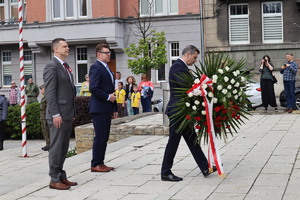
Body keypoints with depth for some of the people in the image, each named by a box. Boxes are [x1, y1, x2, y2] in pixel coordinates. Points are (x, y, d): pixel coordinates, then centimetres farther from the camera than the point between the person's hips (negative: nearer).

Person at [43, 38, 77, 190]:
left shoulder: (66, 67, 17)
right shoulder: (51, 66, -11)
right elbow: (50, 93, -16)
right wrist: (55, 114, -20)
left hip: (68, 115, 9)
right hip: (58, 115, -9)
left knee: (64, 148, 13)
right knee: (56, 147, -2)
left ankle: (61, 176, 21)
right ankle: (54, 180, 5)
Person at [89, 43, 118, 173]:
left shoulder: (107, 69, 20)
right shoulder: (95, 68, -11)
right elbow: (93, 88, -22)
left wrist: (114, 108, 19)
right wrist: (108, 97, -15)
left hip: (107, 109, 9)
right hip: (99, 108, -9)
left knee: (104, 137, 10)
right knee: (100, 137, -6)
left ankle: (100, 163, 17)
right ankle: (95, 165, 1)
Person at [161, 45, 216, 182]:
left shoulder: (182, 67, 16)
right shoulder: (177, 67, -16)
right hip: (177, 110, -10)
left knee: (192, 140, 13)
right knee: (173, 141, -1)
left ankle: (205, 168, 20)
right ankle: (165, 173, 9)